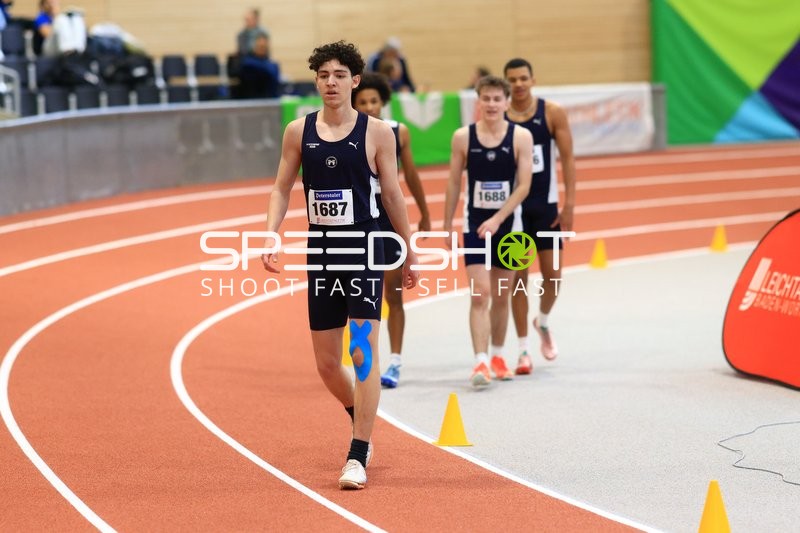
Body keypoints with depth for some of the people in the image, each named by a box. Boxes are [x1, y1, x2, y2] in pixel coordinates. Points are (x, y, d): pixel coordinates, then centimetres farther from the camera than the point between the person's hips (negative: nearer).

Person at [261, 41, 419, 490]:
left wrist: (410, 254, 6)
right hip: (321, 252, 4)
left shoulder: (377, 132, -3)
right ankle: (361, 421, 37)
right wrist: (271, 236, -5)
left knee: (363, 352, -12)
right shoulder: (299, 131, 5)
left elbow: (393, 194, 3)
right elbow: (282, 188, 10)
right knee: (327, 363, 9)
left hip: (364, 250, -4)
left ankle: (358, 457, -9)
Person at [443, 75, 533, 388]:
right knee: (479, 294, -12)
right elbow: (454, 183, 5)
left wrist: (497, 219, -18)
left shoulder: (521, 137, -4)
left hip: (507, 225, 1)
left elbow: (524, 185, -8)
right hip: (474, 225, -1)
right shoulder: (463, 137, -2)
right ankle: (481, 362, -15)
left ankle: (497, 356, 29)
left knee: (501, 297, 12)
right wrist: (447, 225, 6)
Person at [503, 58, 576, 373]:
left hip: (546, 205, 1)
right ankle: (523, 350, 9)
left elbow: (567, 158, -2)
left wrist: (569, 204, -9)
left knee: (552, 273, 1)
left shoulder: (552, 113, -3)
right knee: (518, 277, 2)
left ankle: (543, 322, 32)